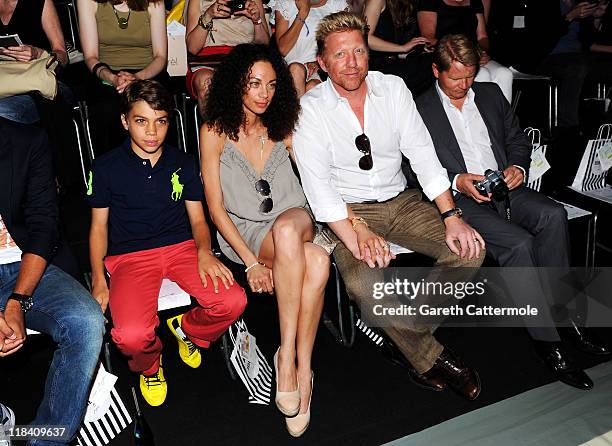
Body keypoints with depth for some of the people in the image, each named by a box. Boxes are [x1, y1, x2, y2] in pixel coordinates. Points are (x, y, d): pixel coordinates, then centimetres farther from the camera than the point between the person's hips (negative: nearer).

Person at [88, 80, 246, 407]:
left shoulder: (183, 163, 10)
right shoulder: (106, 168, 3)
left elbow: (197, 219, 11)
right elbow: (99, 226, 9)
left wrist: (204, 251, -11)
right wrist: (98, 279, -5)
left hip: (181, 247, 2)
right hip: (129, 257, -2)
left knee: (233, 301, -25)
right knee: (132, 336, -30)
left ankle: (187, 329, 11)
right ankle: (149, 364, 11)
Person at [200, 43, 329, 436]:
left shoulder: (284, 128, 11)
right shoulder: (215, 132, -1)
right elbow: (216, 208, -5)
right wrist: (251, 260, -15)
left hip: (295, 222, 3)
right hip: (244, 232, -2)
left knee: (286, 228, -37)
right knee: (316, 263, -34)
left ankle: (289, 358, -28)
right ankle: (303, 369, -21)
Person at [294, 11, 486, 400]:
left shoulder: (393, 88, 1)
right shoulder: (311, 109, -9)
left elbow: (422, 153, -3)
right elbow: (317, 183, -18)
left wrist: (451, 216, -13)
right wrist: (355, 237, -30)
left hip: (401, 201, 4)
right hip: (349, 211, -4)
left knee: (470, 248, -14)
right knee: (363, 282, -30)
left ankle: (402, 329, -2)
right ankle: (431, 359, -6)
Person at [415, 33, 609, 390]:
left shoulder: (491, 94, 19)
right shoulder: (420, 110, 2)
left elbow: (518, 139, 21)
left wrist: (518, 167, 0)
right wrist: (456, 182, -19)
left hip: (504, 189, 5)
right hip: (458, 198, -5)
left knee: (553, 214, -25)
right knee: (518, 242, -29)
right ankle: (548, 338, -18)